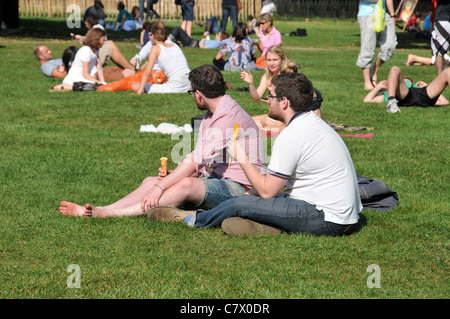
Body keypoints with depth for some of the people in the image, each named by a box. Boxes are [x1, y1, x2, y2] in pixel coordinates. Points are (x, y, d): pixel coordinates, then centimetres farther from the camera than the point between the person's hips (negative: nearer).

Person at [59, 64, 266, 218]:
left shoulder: (229, 116, -17)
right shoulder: (211, 115, 17)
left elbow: (196, 161, -24)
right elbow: (199, 165, 13)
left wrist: (161, 187, -24)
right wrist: (171, 176, -5)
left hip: (240, 188, -10)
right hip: (217, 182, 10)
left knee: (187, 184, -35)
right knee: (151, 181, -2)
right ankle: (92, 211, -16)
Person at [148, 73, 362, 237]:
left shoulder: (291, 137, -18)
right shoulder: (315, 123, 14)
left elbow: (267, 190, -13)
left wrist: (242, 158, 0)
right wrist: (255, 192, 13)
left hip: (327, 220, -10)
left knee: (240, 204, -3)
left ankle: (192, 219, 17)